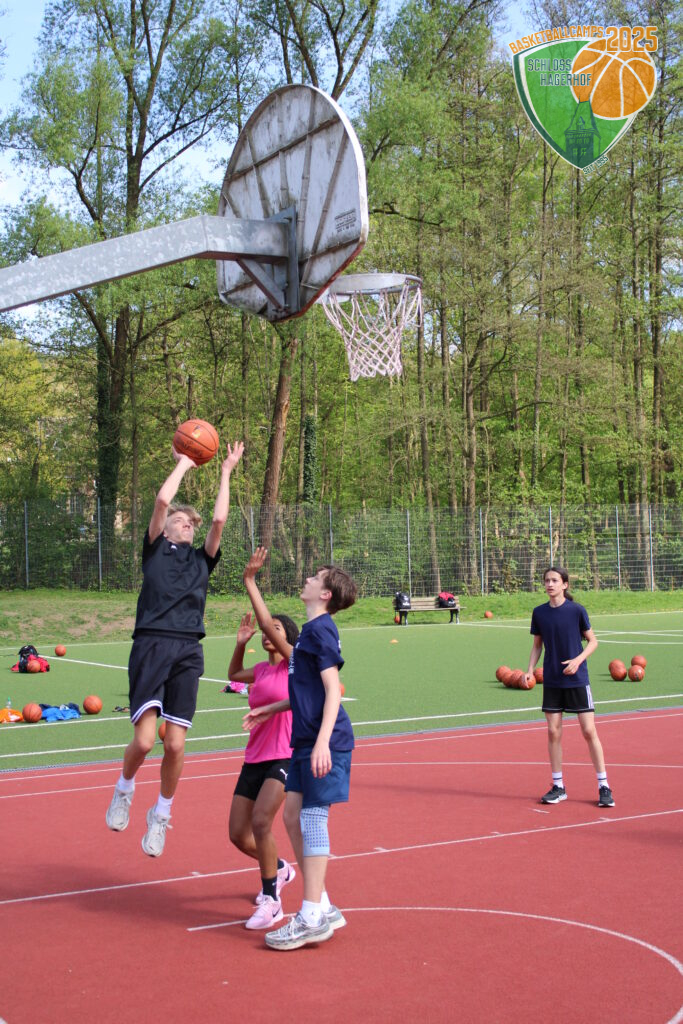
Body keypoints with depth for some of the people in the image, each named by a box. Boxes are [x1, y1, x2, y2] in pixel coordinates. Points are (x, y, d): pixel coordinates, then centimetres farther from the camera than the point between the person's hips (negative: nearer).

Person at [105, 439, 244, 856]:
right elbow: (162, 500, 1)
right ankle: (125, 790, 19)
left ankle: (161, 814, 20)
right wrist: (184, 463, 14)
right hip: (151, 646, -3)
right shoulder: (155, 549, 14)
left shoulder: (201, 559, 21)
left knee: (176, 745, -2)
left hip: (188, 652, 3)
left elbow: (220, 520, 8)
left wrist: (226, 472, 16)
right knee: (144, 740, -12)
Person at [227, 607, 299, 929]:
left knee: (260, 821, -26)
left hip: (284, 759, -7)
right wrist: (240, 643, 20)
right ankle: (279, 869, 36)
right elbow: (234, 674, 35)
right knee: (238, 835, 6)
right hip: (254, 760, 7)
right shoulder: (261, 669, 13)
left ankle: (271, 902, -12)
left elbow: (267, 624, -19)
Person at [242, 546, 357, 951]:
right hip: (305, 741, 10)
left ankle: (312, 918, 1)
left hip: (323, 742, -10)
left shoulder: (321, 630, -12)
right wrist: (273, 708, 31)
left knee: (312, 818, -6)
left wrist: (323, 742, -25)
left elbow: (333, 690, -19)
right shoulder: (312, 630, 17)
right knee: (293, 816, 11)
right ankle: (321, 907, 19)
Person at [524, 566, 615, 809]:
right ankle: (558, 786, 15)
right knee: (553, 732, 4)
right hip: (552, 681, 3)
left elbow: (592, 641, 0)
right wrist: (530, 669, -2)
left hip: (577, 679, -3)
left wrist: (578, 660, -16)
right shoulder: (539, 613, 2)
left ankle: (604, 787, 6)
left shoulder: (577, 610, -7)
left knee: (589, 731, -3)